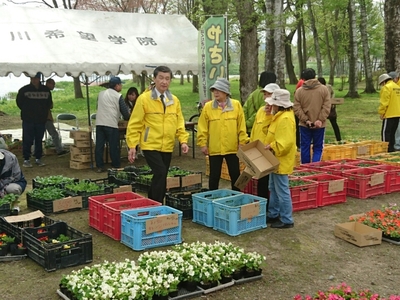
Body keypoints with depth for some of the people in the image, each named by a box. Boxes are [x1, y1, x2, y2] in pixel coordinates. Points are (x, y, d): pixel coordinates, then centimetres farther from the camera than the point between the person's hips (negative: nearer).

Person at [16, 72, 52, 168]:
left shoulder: (46, 90, 6)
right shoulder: (24, 90, -3)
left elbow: (49, 103, 16)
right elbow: (19, 102, 5)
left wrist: (44, 112, 9)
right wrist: (26, 111, 5)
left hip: (41, 120, 3)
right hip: (28, 120, -3)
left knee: (39, 140, 8)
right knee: (27, 140, -3)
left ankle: (38, 158, 17)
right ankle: (26, 159, 4)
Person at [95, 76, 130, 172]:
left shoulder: (101, 94, 14)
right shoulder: (118, 96, -2)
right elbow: (125, 111, -2)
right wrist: (127, 118, 19)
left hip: (99, 123, 5)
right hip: (111, 124, -5)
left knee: (99, 146, 6)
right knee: (114, 147, 4)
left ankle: (100, 167, 8)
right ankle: (116, 166, 10)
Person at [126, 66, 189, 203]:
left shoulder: (174, 100, 8)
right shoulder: (144, 98, -7)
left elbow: (179, 123, 12)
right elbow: (135, 124, -6)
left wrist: (183, 140, -1)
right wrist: (132, 145, -10)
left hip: (167, 146, 5)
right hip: (150, 145, -5)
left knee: (160, 176, 11)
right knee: (160, 173, -18)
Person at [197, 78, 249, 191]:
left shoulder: (236, 105, -1)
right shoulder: (208, 106, -2)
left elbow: (241, 126, 1)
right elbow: (203, 128, 0)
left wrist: (242, 143, -1)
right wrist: (203, 144, -4)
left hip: (232, 148, 1)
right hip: (214, 149, 0)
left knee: (235, 175, 10)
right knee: (214, 176, 8)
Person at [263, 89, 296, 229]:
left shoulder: (285, 119, -23)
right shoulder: (280, 116, 11)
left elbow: (286, 142, -30)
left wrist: (271, 147, -22)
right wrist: (269, 145, 9)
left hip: (281, 161, -11)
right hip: (276, 160, 11)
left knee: (282, 191, -4)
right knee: (273, 189, 19)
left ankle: (287, 220, 4)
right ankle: (273, 214, 31)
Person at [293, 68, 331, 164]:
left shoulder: (299, 91, 0)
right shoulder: (324, 89, 0)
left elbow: (297, 108, -6)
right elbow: (327, 107, -7)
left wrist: (306, 120, -8)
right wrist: (320, 120, -10)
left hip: (304, 125, 1)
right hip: (319, 125, 0)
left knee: (305, 147, 10)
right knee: (318, 147, 8)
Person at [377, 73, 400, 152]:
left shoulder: (386, 87, -12)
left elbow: (384, 102, -18)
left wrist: (381, 113, -10)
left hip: (389, 115, -9)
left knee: (385, 132, -4)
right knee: (392, 133, 15)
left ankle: (387, 150, -4)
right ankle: (391, 149, 18)